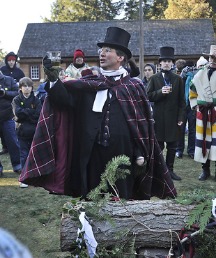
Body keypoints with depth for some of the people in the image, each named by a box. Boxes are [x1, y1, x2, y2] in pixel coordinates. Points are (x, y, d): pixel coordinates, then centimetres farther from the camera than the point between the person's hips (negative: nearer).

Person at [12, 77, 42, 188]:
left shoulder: (36, 100, 2)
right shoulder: (17, 100, 2)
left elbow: (39, 115, -10)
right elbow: (18, 113, -15)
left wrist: (24, 114, -11)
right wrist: (31, 111, -13)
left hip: (35, 131, 1)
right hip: (22, 131, -1)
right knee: (24, 155, 2)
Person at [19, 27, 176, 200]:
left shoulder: (134, 87, 3)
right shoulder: (87, 84, 9)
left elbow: (143, 123, 0)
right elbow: (66, 101, -4)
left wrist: (141, 155, -5)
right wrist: (54, 80, -20)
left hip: (122, 154, -2)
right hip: (91, 154, 2)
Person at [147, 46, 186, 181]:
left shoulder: (178, 79, 5)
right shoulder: (154, 78, 4)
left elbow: (182, 100, 4)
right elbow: (149, 96, 0)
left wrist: (181, 117, -3)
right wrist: (161, 92, -17)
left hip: (173, 117, 1)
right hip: (159, 117, -1)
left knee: (172, 145, 5)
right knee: (159, 145, 6)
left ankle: (170, 170, 15)